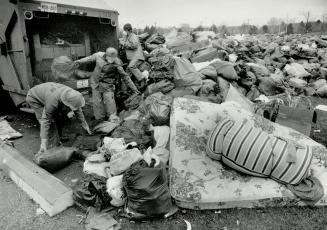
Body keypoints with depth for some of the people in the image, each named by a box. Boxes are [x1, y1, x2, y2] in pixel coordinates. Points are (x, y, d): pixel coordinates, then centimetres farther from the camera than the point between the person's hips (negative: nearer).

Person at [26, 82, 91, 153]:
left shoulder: (71, 94, -27)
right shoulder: (52, 102, -44)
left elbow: (78, 110, -8)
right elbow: (45, 121, -36)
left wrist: (84, 124, -11)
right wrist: (43, 143, -35)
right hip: (34, 98, -6)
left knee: (58, 118, 2)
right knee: (50, 122, -17)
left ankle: (57, 142, 18)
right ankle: (51, 148, -9)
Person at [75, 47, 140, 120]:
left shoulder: (117, 65, -17)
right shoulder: (99, 55, -9)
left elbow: (125, 77, -9)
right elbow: (90, 58, 14)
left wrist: (134, 88, -7)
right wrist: (80, 61, 19)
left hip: (108, 85, -3)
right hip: (96, 84, 3)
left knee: (110, 102, -10)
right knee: (97, 103, 7)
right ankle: (100, 119, 23)